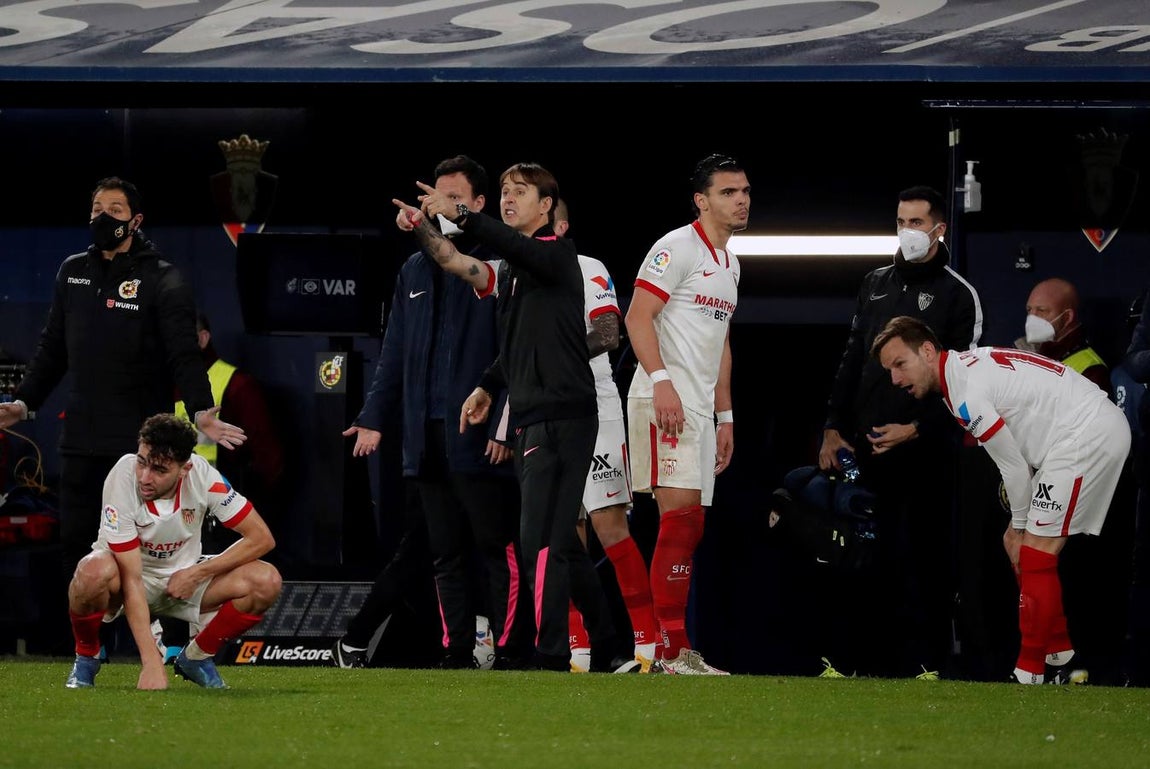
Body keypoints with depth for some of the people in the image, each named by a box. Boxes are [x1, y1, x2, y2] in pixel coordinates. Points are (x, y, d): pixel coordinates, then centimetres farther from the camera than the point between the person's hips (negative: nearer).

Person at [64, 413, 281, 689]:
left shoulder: (201, 475, -21)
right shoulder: (123, 479, -30)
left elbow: (261, 538, -13)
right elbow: (132, 579, -31)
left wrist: (197, 574, -20)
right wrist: (152, 664, -36)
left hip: (182, 577, 3)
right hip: (124, 576, -3)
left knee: (266, 582, -21)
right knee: (95, 572, -40)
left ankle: (197, 656, 4)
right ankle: (86, 657, -8)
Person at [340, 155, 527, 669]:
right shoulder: (416, 271, 18)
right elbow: (395, 353, 21)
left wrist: (506, 428, -15)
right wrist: (373, 417, 14)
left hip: (480, 439, -7)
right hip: (427, 437, 7)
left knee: (498, 546, -7)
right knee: (446, 552, 8)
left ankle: (509, 650, -6)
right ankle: (457, 653, 10)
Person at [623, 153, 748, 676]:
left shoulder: (729, 263, 21)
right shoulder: (678, 248, -8)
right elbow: (638, 316, -15)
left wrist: (724, 416, 25)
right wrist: (661, 380, -26)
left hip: (698, 407, 9)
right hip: (664, 399, -9)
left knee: (689, 526, 6)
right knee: (679, 514, -15)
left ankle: (670, 648, 8)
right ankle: (673, 651, -18)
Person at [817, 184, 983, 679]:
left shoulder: (958, 295, 0)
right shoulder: (876, 285, 17)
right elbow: (852, 360, 19)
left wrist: (916, 429, -13)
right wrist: (833, 428, 10)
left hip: (924, 450, -5)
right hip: (864, 450, 5)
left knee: (923, 561, -4)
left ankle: (922, 661, 0)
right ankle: (849, 659, 6)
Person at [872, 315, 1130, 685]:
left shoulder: (965, 394, -16)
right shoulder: (971, 363, 13)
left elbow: (1014, 467, -11)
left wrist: (1020, 524, 4)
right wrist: (1020, 524, 13)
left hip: (1086, 435, -10)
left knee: (1036, 554, -9)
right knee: (1028, 553, 13)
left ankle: (1030, 675, -7)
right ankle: (1059, 661, 19)